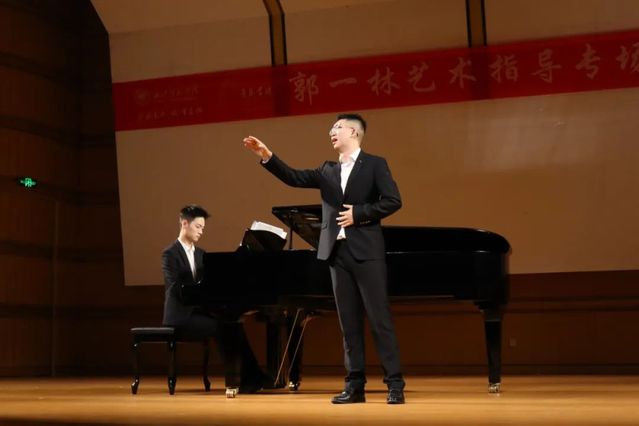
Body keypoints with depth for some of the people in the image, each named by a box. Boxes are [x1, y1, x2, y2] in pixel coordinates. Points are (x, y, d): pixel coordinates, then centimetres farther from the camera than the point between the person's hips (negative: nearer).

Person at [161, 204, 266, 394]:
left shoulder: (200, 254, 17)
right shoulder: (170, 254, -8)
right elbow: (176, 289, -19)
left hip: (199, 311, 7)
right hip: (181, 316, -7)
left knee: (233, 325, -16)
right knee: (223, 328, -25)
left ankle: (251, 378, -18)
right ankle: (234, 379, -18)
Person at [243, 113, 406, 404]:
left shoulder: (374, 164, 1)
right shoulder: (328, 171, 16)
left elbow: (393, 201, -7)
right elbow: (294, 178, 5)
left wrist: (359, 213, -12)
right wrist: (267, 157, -6)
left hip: (366, 251, -5)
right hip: (337, 253, 5)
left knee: (379, 318, -6)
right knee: (349, 322, 7)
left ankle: (394, 384, -2)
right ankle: (355, 385, 10)